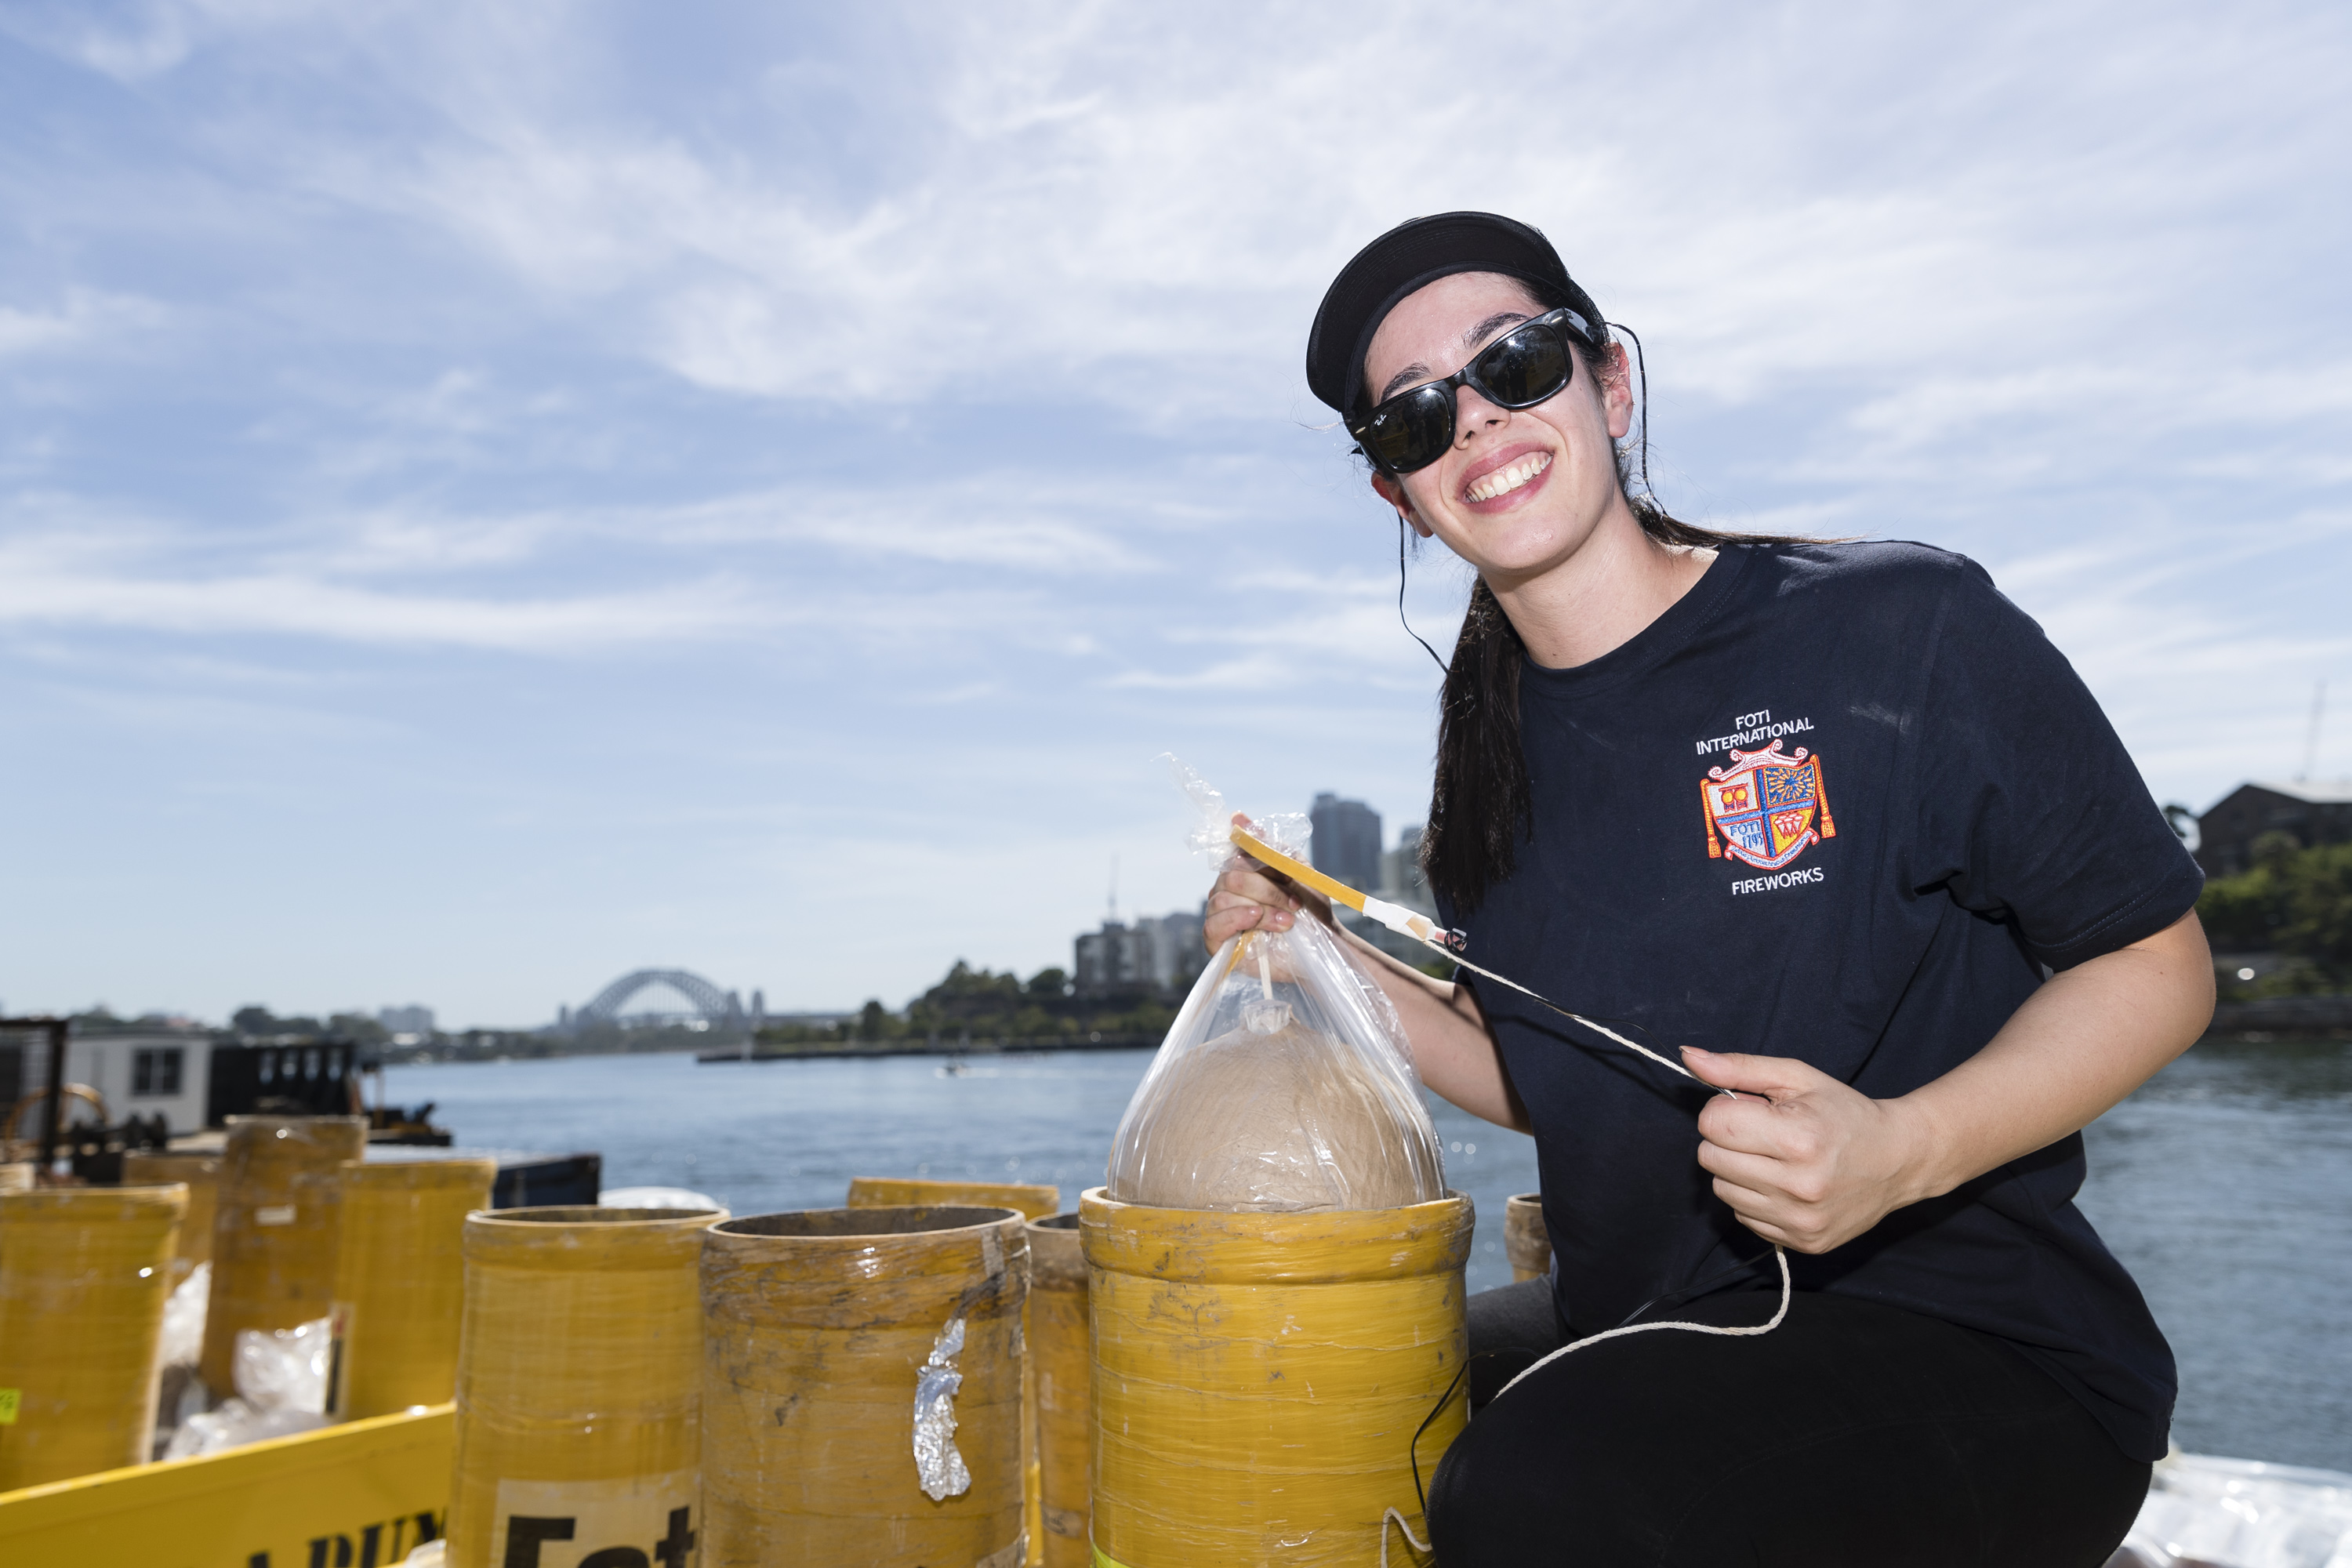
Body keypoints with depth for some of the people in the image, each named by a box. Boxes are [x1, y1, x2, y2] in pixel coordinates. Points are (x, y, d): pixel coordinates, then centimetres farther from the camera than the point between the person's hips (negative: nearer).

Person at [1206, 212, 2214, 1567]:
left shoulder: (1905, 629, -12)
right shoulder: (1495, 749, 5)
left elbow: (2158, 965, -5)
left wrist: (1903, 1149, -23)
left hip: (1970, 1348, -5)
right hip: (1641, 1333, 6)